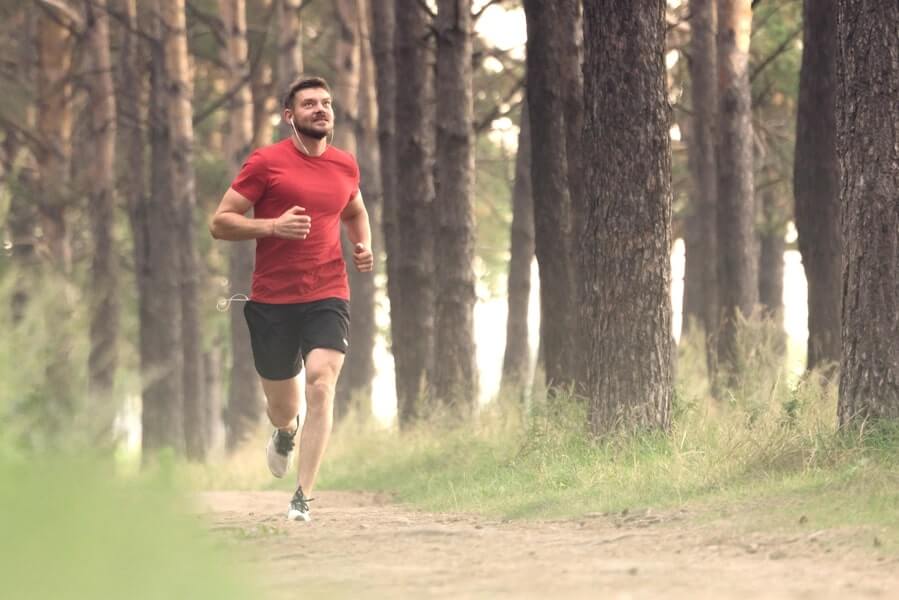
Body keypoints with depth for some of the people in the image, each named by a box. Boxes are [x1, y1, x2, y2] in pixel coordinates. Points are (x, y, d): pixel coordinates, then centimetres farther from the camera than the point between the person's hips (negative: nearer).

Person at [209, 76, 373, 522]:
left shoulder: (345, 166, 8)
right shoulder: (266, 163, -5)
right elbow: (219, 223, -5)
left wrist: (364, 246, 10)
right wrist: (273, 226, -20)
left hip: (328, 296, 1)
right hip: (272, 301, -1)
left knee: (321, 380, -21)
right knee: (281, 406, 9)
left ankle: (302, 498, -18)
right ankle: (286, 432, 50)